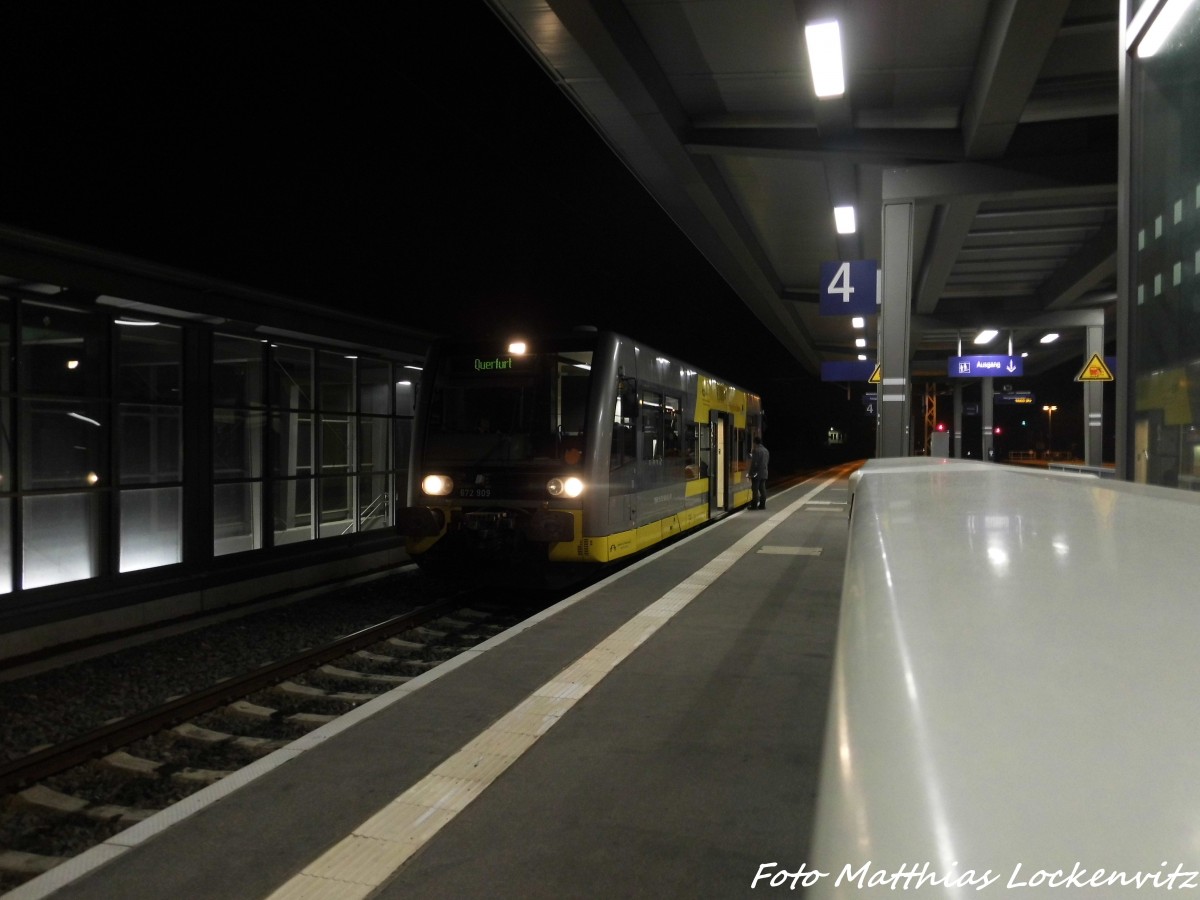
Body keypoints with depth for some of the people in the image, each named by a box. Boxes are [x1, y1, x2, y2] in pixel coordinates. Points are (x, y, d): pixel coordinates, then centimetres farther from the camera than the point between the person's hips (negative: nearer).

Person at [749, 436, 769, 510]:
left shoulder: (756, 450, -14)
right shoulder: (766, 450, 12)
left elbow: (754, 463, -17)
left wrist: (751, 473, -11)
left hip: (757, 473, -8)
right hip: (764, 473, 8)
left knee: (755, 490, -4)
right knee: (762, 489, 9)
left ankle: (754, 505, -3)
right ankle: (762, 505, 10)